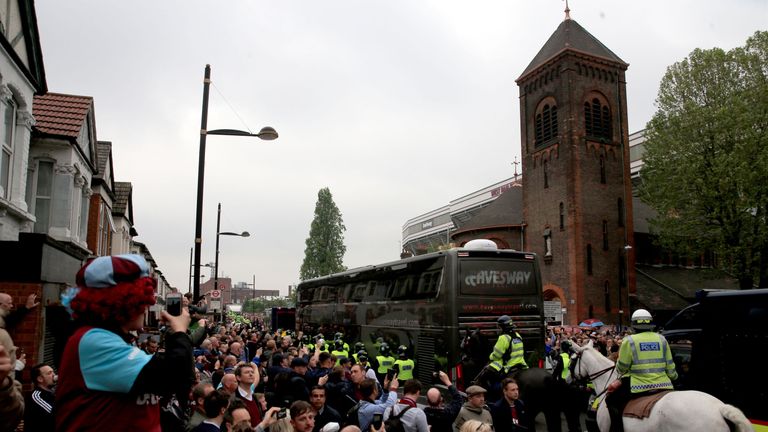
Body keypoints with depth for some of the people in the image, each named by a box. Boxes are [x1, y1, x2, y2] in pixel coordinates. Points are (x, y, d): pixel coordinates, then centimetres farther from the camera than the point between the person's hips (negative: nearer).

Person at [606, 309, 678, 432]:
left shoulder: (629, 341, -5)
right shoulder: (661, 339, 6)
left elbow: (622, 368, -2)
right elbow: (670, 366, 9)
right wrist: (673, 376, 30)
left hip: (639, 386, -4)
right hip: (663, 385, 4)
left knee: (612, 401, 9)